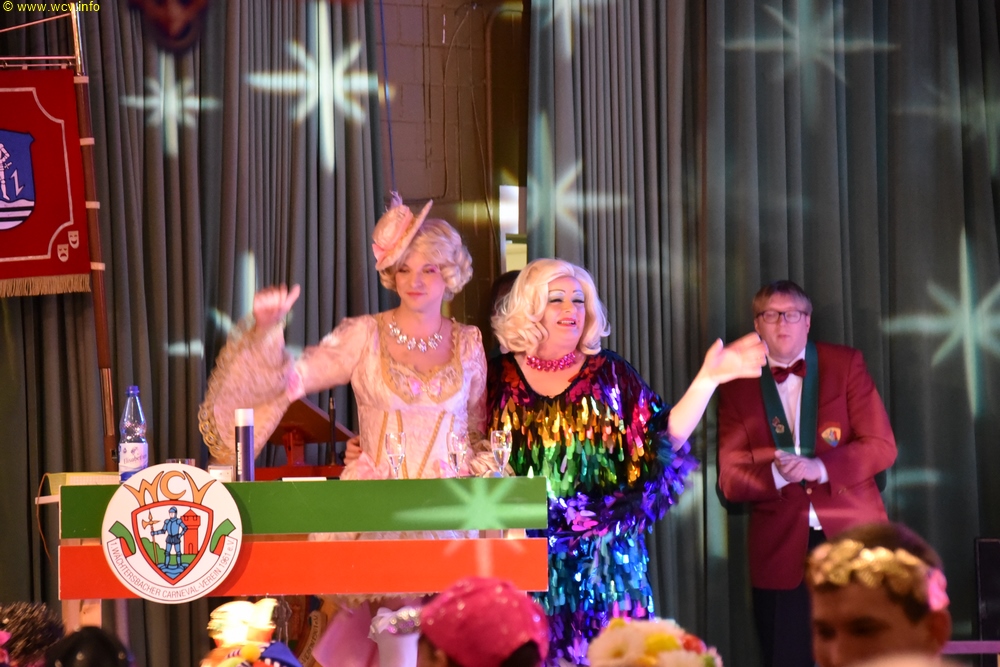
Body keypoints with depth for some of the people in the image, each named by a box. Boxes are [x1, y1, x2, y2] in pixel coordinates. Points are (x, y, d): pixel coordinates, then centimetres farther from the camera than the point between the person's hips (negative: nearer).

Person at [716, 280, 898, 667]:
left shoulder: (845, 364, 3)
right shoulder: (737, 385, 3)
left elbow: (881, 446, -4)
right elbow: (730, 479, -1)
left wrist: (821, 467, -20)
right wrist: (775, 473, -22)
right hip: (781, 549, 0)